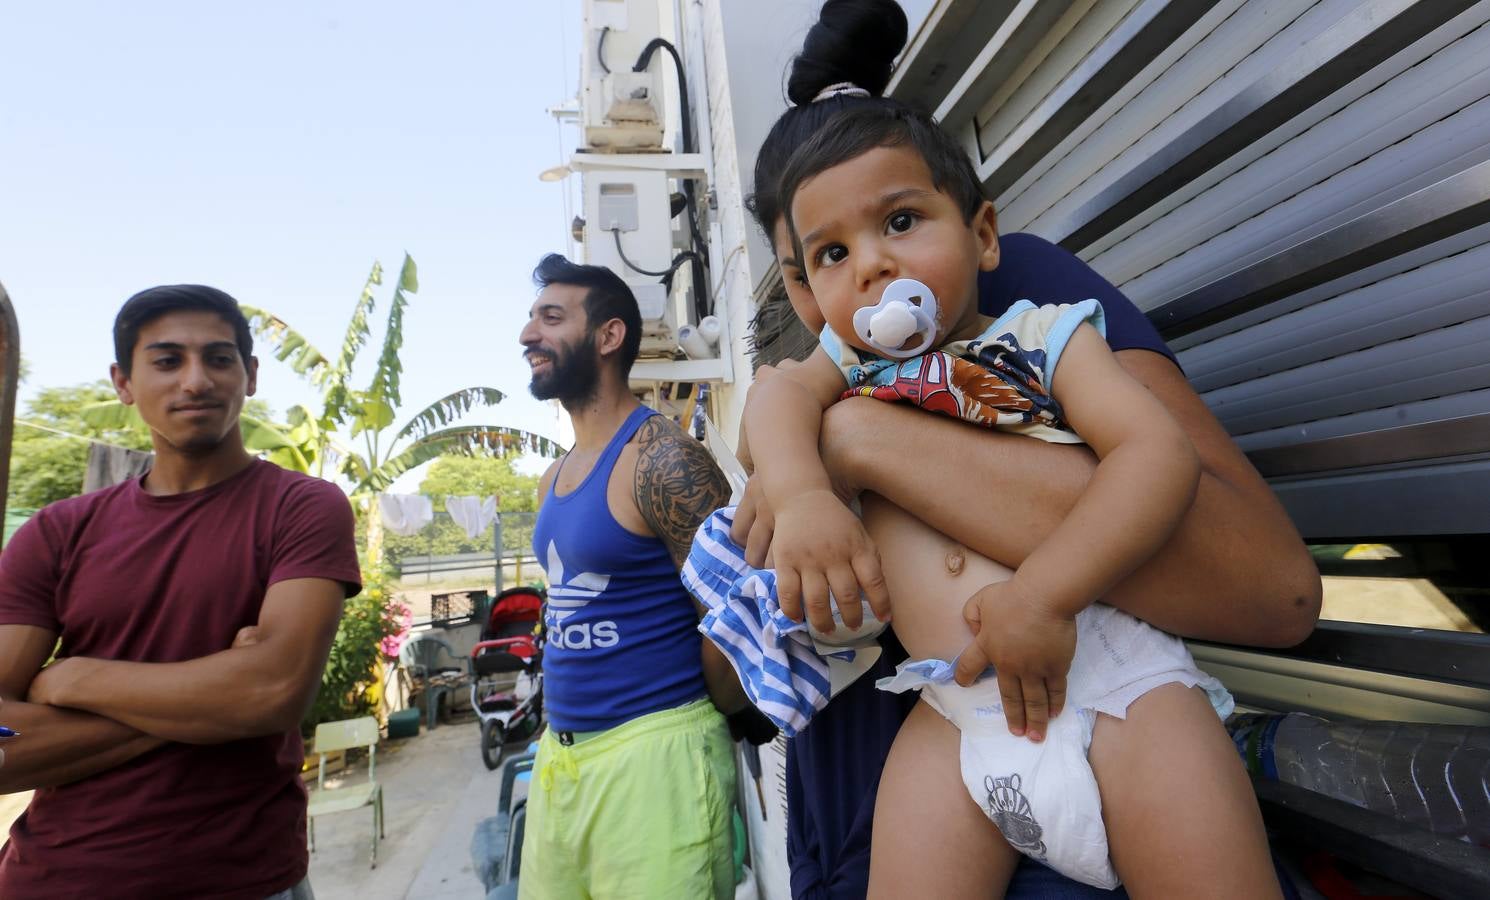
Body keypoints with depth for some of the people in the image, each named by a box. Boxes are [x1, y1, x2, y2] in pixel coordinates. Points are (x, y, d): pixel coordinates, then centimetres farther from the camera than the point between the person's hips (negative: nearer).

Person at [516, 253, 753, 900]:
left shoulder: (663, 459, -17)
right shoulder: (552, 480, 11)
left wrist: (705, 721, -1)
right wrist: (562, 736, 15)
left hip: (654, 751, -8)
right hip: (557, 753, 8)